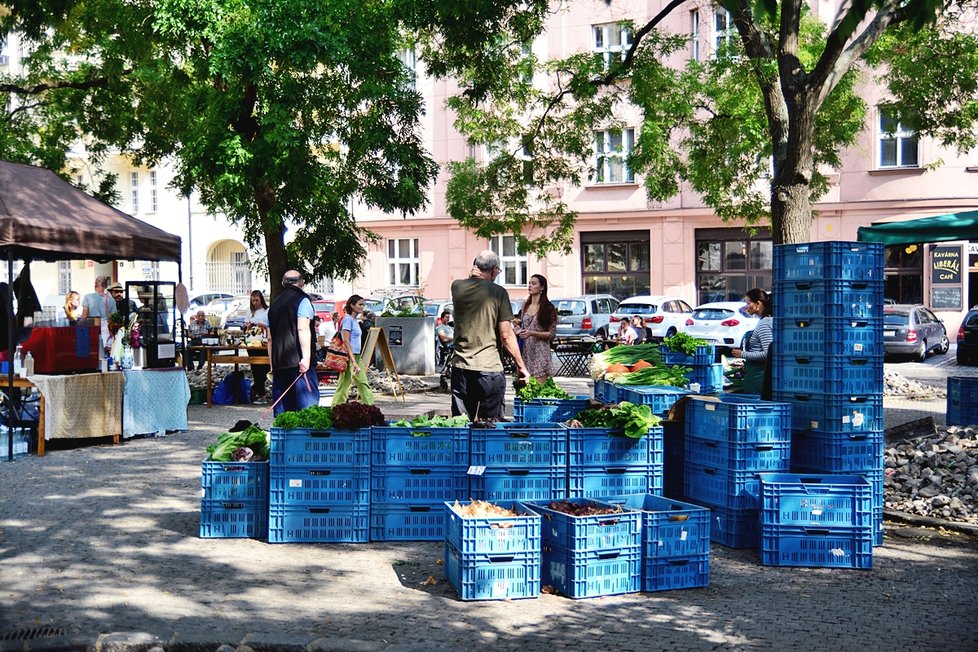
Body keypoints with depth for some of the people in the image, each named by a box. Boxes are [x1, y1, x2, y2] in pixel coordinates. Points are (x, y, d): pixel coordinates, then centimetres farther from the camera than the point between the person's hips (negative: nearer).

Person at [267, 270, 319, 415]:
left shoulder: (274, 305, 20)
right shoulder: (302, 301, -1)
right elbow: (303, 329, -15)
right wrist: (306, 358, -20)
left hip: (279, 364, 7)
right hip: (298, 362, -7)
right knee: (307, 401, -9)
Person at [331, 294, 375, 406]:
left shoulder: (355, 320, 15)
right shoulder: (348, 319, -12)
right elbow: (346, 342, -18)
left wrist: (359, 362, 22)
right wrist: (354, 362, -22)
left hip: (356, 356, 9)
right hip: (349, 357, -9)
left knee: (363, 383, 8)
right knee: (344, 384, -5)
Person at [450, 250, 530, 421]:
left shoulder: (457, 286, 4)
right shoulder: (498, 292, -7)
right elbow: (506, 335, -7)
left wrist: (472, 277, 15)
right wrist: (521, 366, 2)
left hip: (460, 366, 4)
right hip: (489, 367, -4)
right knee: (491, 424, 5)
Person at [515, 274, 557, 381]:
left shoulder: (548, 308, -3)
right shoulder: (525, 307, 14)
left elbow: (552, 334, -6)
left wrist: (532, 333, -18)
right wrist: (518, 330, 2)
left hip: (540, 352, -5)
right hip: (525, 352, 5)